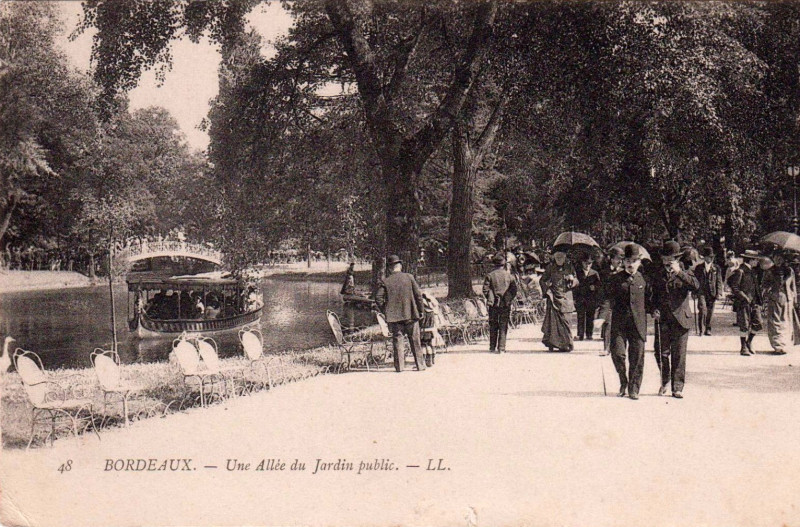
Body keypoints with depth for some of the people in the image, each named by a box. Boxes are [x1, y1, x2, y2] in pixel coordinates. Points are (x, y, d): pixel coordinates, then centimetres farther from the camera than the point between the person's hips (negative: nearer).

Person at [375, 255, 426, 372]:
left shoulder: (385, 282, -1)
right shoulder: (409, 277, -1)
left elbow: (378, 298, -8)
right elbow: (418, 295, -2)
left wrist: (385, 310, 4)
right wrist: (420, 311, 7)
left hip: (394, 316, 0)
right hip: (411, 314, 0)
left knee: (397, 341, 5)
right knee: (415, 340, 8)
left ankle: (399, 366, 2)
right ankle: (420, 365, 12)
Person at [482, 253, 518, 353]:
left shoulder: (490, 275, -4)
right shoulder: (509, 275, -2)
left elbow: (485, 290, -4)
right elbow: (514, 290, -1)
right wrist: (510, 299, 12)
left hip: (493, 304, 0)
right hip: (505, 304, 0)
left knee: (493, 326, 9)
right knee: (503, 326, 3)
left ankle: (492, 348, 11)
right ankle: (501, 348, -2)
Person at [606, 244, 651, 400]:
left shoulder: (644, 279, 7)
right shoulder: (615, 279, 4)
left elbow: (649, 299, 15)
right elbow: (607, 298, 11)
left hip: (638, 324, 1)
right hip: (619, 323, -1)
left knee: (637, 357, 1)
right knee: (617, 353, -7)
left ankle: (634, 388, 13)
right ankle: (623, 382, 18)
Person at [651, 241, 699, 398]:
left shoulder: (685, 273, 3)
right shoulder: (658, 274, 12)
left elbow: (696, 286, -17)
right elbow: (654, 295, 20)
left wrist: (679, 272, -23)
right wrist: (654, 309, 2)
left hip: (680, 319, -2)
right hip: (662, 319, 2)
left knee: (679, 355, -1)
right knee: (661, 353, 1)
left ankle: (677, 388, 6)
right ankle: (664, 382, 23)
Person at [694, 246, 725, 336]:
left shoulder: (716, 268, 8)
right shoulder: (699, 267, 5)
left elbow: (719, 281, 7)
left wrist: (718, 293, -1)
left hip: (712, 293, 2)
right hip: (701, 292, -2)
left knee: (710, 312, 6)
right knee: (702, 310, -16)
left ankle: (708, 330, 18)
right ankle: (701, 329, -12)